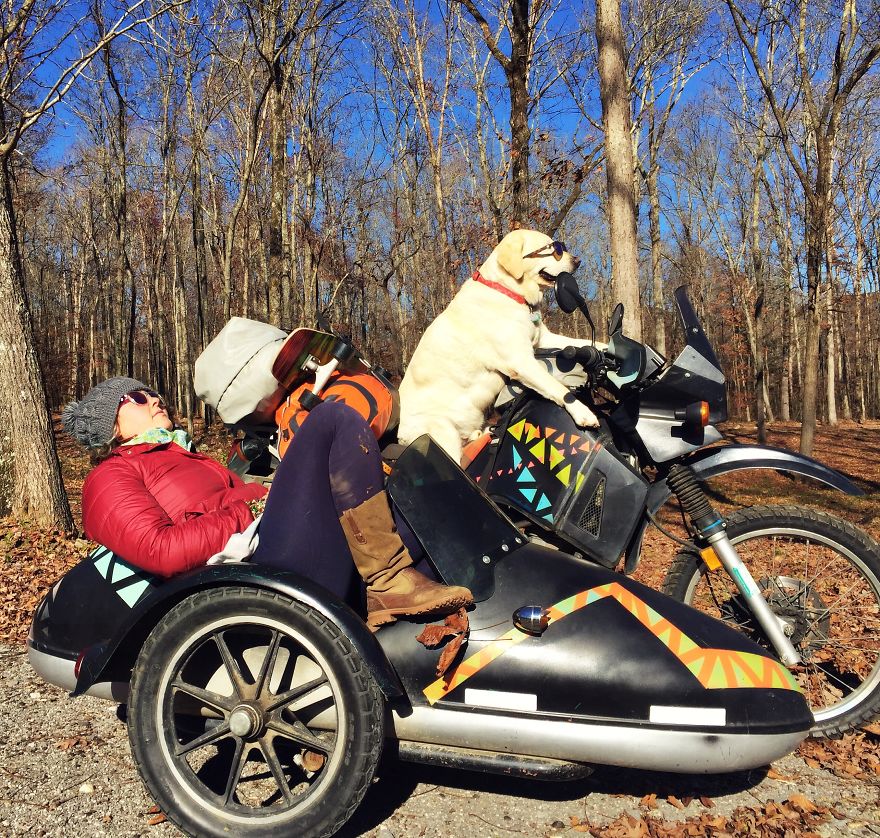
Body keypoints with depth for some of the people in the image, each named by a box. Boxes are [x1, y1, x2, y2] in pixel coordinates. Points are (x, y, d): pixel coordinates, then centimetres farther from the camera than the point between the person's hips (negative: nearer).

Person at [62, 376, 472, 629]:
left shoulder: (191, 460, 37)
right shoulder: (110, 477, 11)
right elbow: (160, 551, -9)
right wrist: (249, 512, -10)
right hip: (269, 563, -9)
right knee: (336, 418, -16)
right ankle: (391, 583, -22)